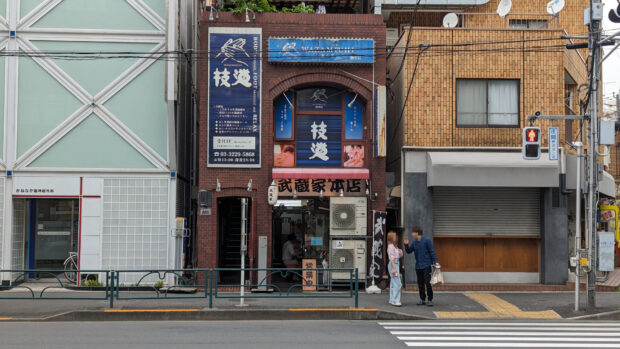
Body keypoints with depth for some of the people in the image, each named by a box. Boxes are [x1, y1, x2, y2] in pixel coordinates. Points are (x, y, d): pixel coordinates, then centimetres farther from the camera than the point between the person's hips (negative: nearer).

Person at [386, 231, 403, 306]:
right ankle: (395, 300, -16)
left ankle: (392, 300, 16)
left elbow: (400, 256, 22)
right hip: (393, 264, -10)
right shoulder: (391, 246, -11)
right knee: (397, 284, -14)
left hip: (396, 263, 10)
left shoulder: (394, 246, 17)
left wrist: (400, 251, 1)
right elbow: (391, 257, -18)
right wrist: (394, 268, -23)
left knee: (393, 283, 12)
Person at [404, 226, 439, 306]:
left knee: (427, 283, -9)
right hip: (418, 266, 6)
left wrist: (435, 261, -12)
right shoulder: (414, 242, 8)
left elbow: (432, 252, -7)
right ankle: (422, 300, 18)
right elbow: (409, 251, 12)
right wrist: (406, 244, -5)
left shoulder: (426, 241, -8)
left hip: (427, 265, -6)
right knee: (420, 283, 9)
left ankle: (430, 300, 0)